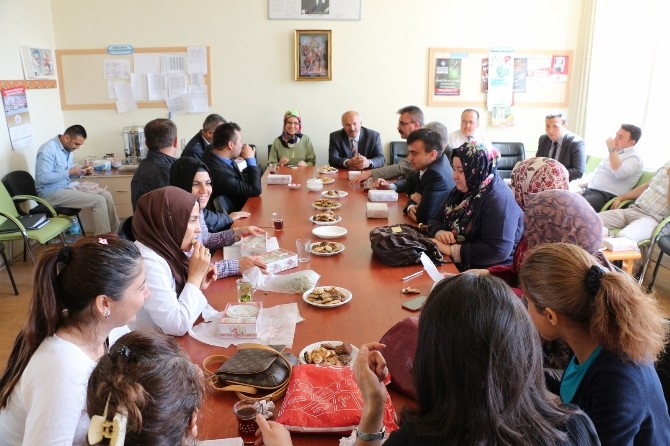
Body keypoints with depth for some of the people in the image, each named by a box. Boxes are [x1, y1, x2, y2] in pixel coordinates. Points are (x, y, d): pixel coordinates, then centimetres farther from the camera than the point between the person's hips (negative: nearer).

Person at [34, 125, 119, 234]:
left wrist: (80, 173, 0)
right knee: (99, 201, -20)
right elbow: (43, 178, -25)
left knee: (106, 195, -2)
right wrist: (69, 172, -21)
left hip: (66, 188, 9)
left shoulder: (68, 149, 10)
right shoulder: (48, 149, -17)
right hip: (51, 193, -9)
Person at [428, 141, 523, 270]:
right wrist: (439, 232, -13)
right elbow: (434, 220, 11)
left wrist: (451, 250, -23)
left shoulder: (498, 199, -19)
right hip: (455, 265, 8)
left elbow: (498, 250, -26)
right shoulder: (460, 190, 7)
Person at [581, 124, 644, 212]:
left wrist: (612, 150, -21)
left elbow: (620, 174, -27)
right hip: (590, 190, 9)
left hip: (606, 196, -9)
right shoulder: (615, 153, 21)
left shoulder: (634, 157, -7)